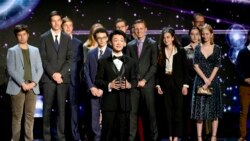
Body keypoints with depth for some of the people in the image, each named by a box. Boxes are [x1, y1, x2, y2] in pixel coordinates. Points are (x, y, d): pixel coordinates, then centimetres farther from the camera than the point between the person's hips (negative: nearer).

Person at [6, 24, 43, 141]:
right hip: (17, 87, -3)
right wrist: (22, 83, -14)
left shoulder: (35, 50, 13)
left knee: (30, 115, 4)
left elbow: (40, 69, 7)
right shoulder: (12, 51, 4)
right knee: (17, 116, -1)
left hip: (32, 87, 3)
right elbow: (11, 70, -5)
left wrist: (33, 83, -8)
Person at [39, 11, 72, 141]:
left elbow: (70, 58, 4)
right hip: (48, 77, -1)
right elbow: (43, 58, -1)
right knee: (47, 108, 1)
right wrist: (52, 74, -12)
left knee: (61, 108, 3)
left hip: (63, 77, 1)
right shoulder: (44, 37, 5)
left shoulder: (67, 38, 10)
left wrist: (61, 73, -9)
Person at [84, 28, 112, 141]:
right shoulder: (90, 54, 13)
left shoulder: (111, 53, 0)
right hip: (93, 90, 3)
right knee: (95, 116, 3)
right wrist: (91, 87, -3)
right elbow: (86, 72, 10)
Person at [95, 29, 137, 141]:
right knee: (107, 132, 0)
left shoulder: (131, 62, 14)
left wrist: (129, 85, -13)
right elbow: (98, 80, 3)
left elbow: (134, 80, 9)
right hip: (109, 101, -1)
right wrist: (109, 85, -14)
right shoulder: (103, 62, 9)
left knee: (123, 131, 4)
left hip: (124, 102, 2)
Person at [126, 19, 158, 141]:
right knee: (132, 111, 0)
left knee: (150, 110, 2)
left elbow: (154, 65, -3)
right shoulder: (130, 45, 12)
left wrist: (144, 80, -10)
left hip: (147, 82, -2)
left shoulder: (152, 44, 3)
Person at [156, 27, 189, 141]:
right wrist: (158, 85, -1)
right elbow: (158, 70, 6)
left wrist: (185, 85, -7)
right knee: (168, 110, 5)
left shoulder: (181, 51, 1)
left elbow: (185, 69, -1)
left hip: (177, 83, -2)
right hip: (165, 83, 2)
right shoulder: (160, 52, 5)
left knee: (178, 109, -2)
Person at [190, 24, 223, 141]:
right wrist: (205, 79, -13)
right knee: (200, 109, 0)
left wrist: (209, 81, -13)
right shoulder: (198, 48, 5)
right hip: (200, 81, 1)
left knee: (214, 109, 2)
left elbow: (216, 67, -3)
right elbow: (196, 65, -2)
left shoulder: (217, 49, 2)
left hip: (213, 81, -1)